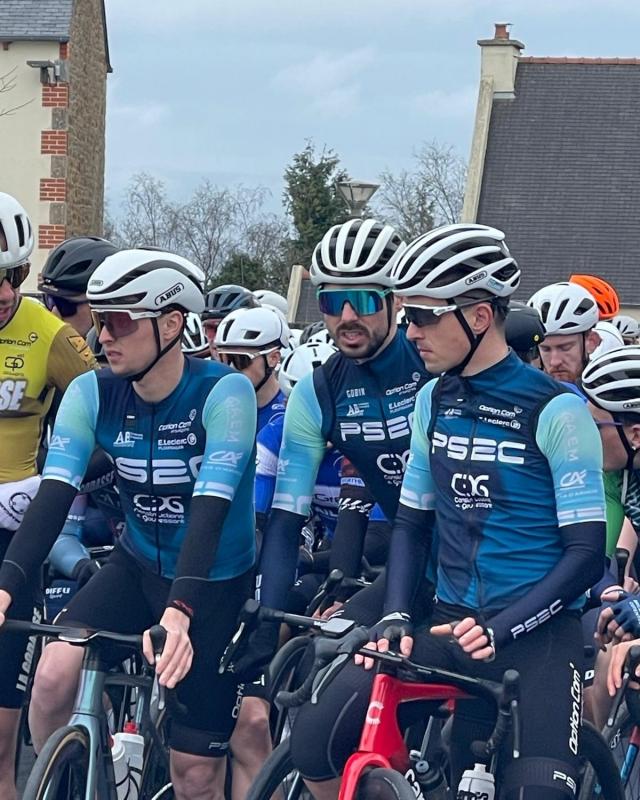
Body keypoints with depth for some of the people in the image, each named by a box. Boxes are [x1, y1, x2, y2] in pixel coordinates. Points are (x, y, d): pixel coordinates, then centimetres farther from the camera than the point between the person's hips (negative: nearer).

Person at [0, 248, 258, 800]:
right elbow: (54, 494, -20)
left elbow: (211, 507, -33)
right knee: (54, 675, -24)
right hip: (138, 566, 3)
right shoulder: (92, 394, -11)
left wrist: (179, 610, -47)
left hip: (214, 584, -3)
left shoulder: (224, 392, -23)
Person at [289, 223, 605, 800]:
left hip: (538, 630, -5)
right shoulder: (434, 401, 8)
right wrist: (396, 617, -2)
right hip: (452, 624, 5)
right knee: (315, 741, -13)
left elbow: (586, 550, -11)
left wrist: (502, 629, -20)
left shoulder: (555, 410, -10)